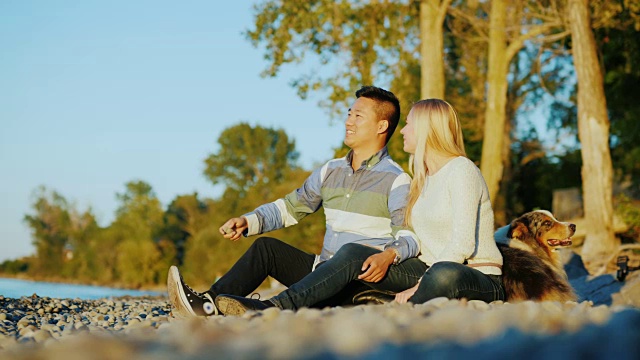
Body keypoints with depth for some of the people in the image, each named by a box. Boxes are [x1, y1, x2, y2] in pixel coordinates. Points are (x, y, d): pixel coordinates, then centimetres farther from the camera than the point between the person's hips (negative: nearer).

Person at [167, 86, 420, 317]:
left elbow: (409, 235, -17)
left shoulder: (396, 180, -6)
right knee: (267, 247, -5)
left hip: (363, 278, -7)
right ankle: (210, 303, -23)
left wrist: (390, 255, -40)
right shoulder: (331, 171, 16)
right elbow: (290, 207, 21)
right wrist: (248, 221, 4)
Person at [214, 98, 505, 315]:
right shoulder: (424, 178, 19)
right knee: (353, 253, -12)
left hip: (478, 280, -7)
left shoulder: (462, 170, -8)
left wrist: (418, 288, -23)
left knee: (445, 275, -43)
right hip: (429, 271, 7)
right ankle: (275, 308, -25)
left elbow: (462, 243, -19)